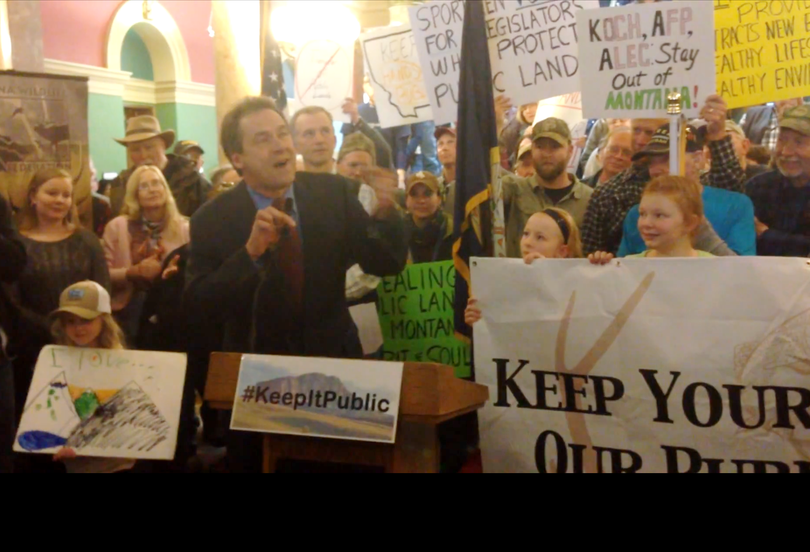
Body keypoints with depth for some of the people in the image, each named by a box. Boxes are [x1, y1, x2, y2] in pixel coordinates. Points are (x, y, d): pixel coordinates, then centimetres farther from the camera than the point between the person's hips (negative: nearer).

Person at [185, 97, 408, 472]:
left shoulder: (332, 193, -7)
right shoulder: (213, 219, -12)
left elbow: (387, 263, -8)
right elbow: (198, 303, -18)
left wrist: (385, 211, -27)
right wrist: (251, 250, -32)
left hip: (334, 363, 2)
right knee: (257, 460, 19)